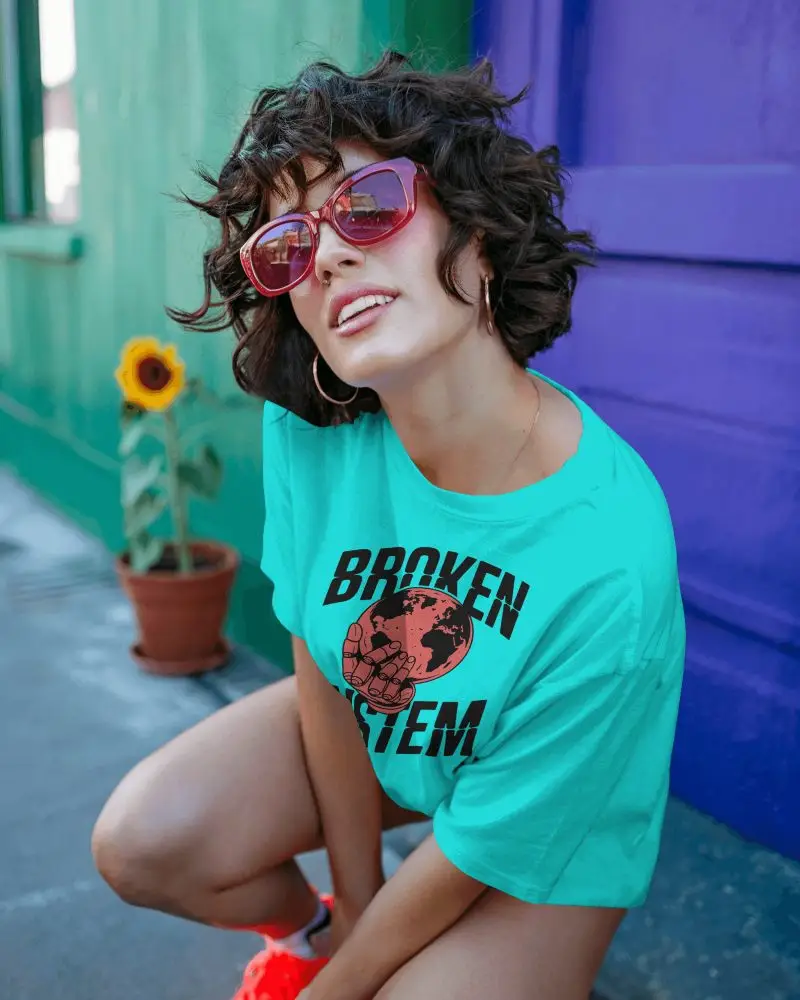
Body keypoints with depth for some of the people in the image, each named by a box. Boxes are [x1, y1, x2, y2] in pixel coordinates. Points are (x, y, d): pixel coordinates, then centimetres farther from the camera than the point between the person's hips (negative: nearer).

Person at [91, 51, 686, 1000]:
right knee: (139, 844, -11)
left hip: (547, 823, -3)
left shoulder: (607, 566, -37)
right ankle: (306, 923, 21)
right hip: (366, 726, 3)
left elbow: (482, 845, -24)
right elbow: (320, 675, -12)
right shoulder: (307, 429, -24)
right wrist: (355, 901, -4)